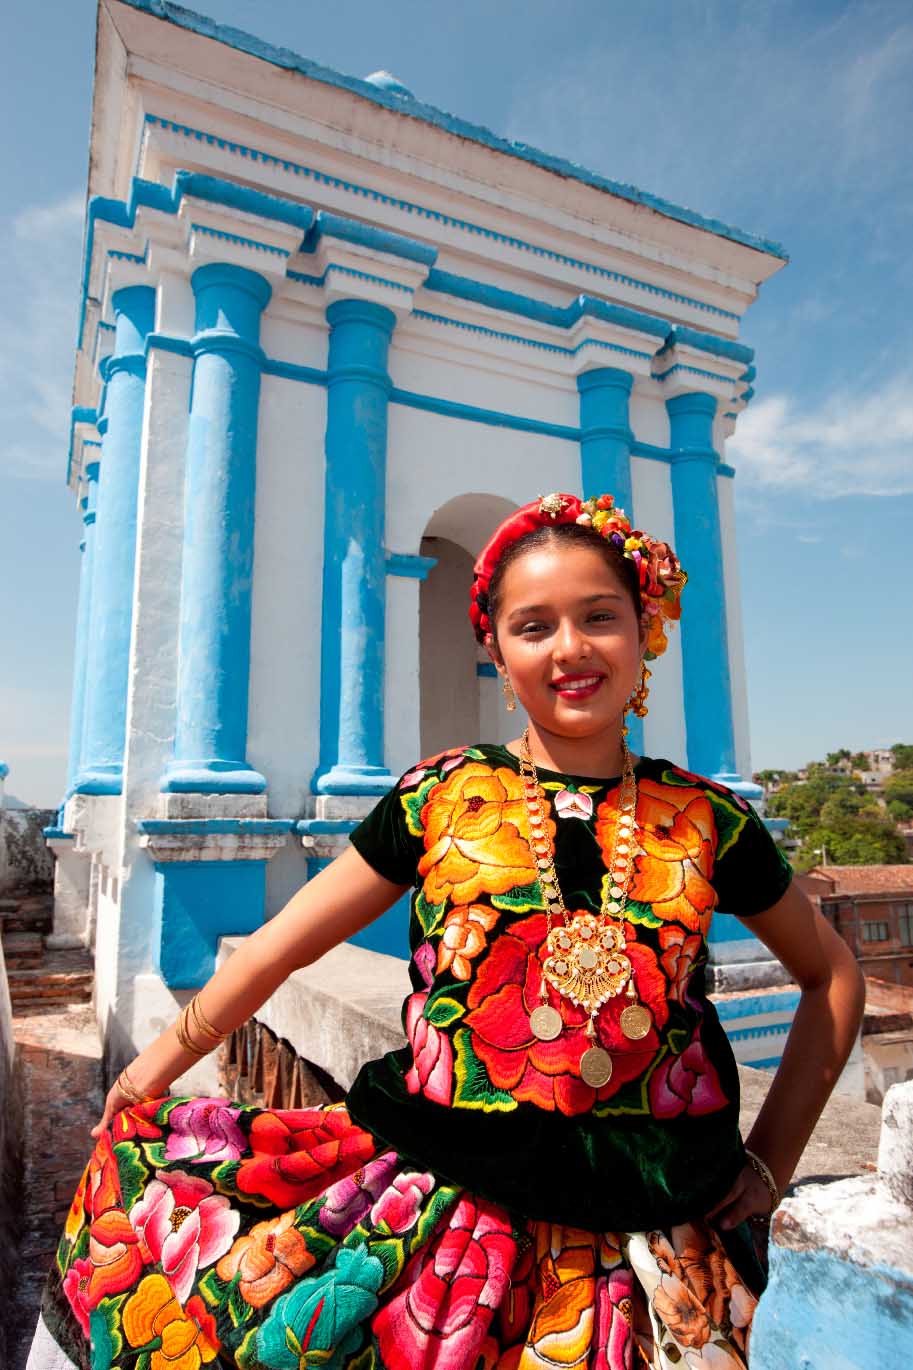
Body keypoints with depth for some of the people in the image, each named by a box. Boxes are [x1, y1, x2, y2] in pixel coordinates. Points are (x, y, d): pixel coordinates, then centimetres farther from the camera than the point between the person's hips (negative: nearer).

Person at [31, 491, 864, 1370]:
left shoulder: (705, 822, -2)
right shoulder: (442, 795, -4)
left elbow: (831, 975, 12)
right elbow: (286, 943, 4)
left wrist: (770, 1161, 7)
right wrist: (155, 1068, 6)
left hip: (635, 1233, 1)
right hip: (446, 1189, 1)